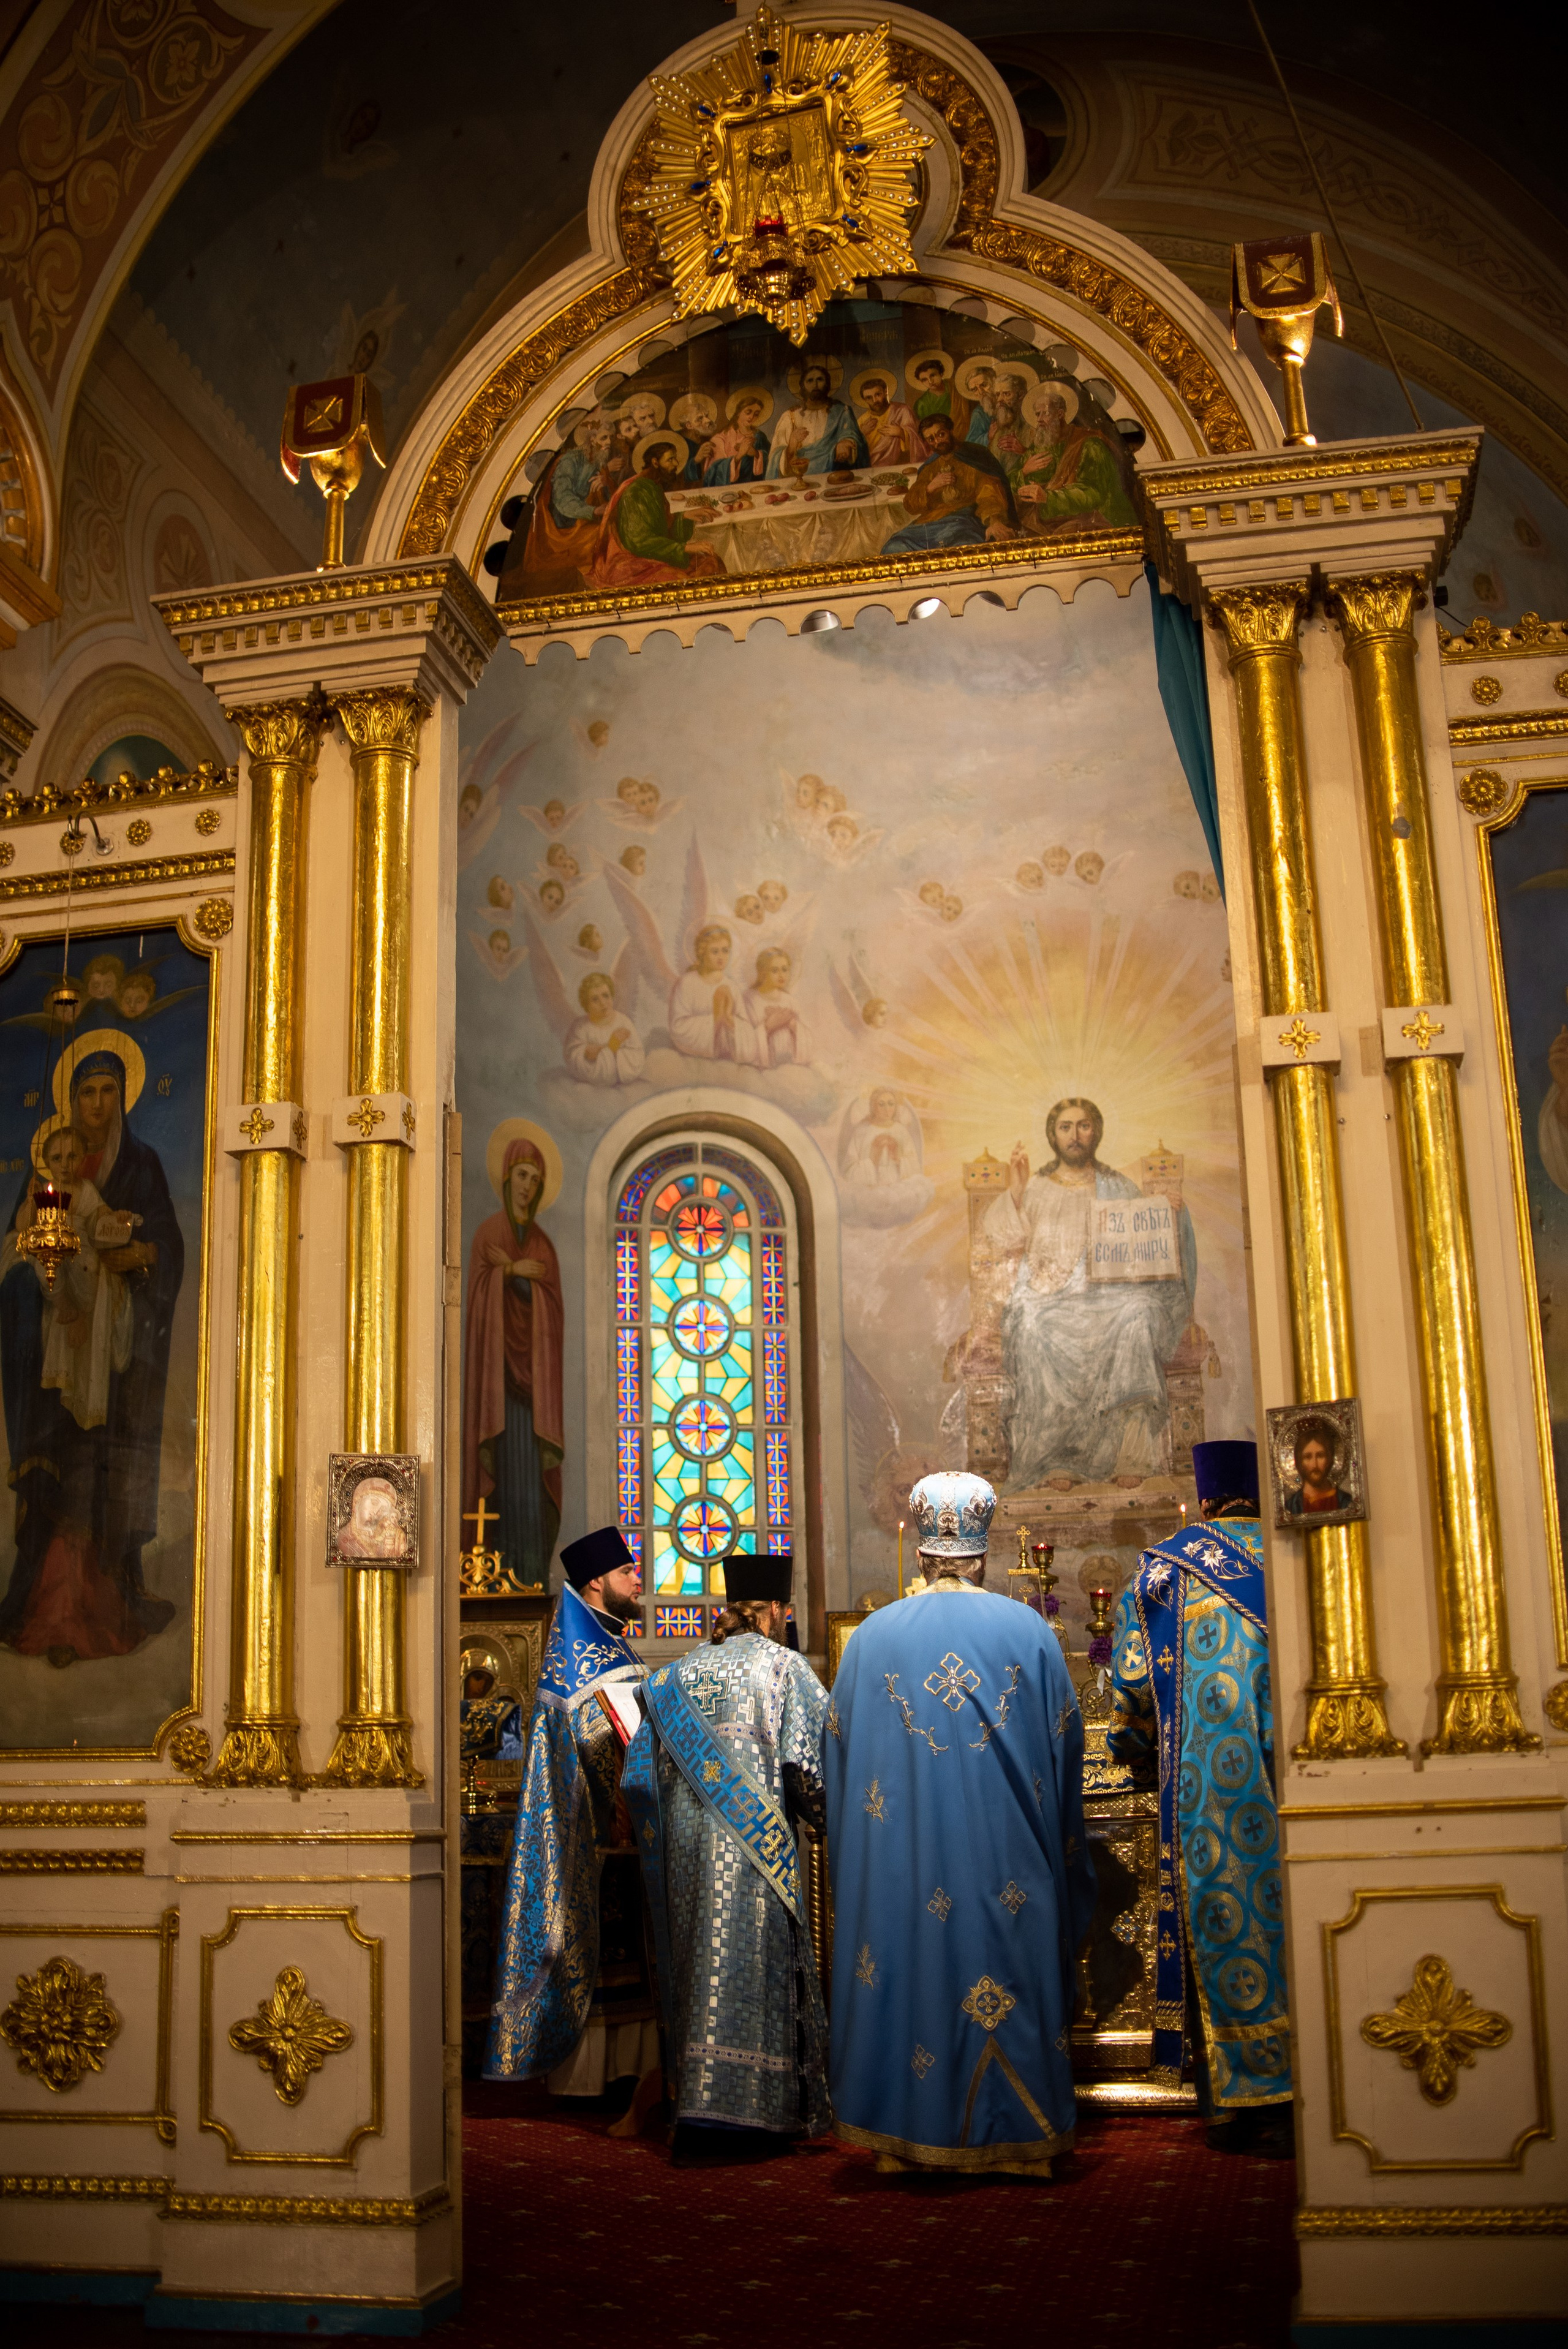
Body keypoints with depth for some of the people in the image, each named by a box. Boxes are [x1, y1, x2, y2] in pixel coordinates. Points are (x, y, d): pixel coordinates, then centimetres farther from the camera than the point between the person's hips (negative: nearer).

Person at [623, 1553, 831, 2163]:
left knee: (702, 1967, 12)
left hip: (686, 1844, 5)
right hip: (753, 1839, -5)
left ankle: (696, 2098, 15)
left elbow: (646, 1768, 12)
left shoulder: (677, 1675, 12)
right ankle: (741, 2108, -3)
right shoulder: (783, 1667, -2)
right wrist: (822, 1810, 10)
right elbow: (811, 1757, -7)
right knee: (753, 1966, -1)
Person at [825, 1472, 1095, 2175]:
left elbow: (842, 1754, 6)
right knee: (1011, 1976, 8)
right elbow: (1066, 1748, 5)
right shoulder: (1030, 1632, -1)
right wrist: (1063, 1844, 19)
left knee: (909, 1966, 7)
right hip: (1009, 1849, 0)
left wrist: (858, 1843, 19)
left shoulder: (872, 1636, 1)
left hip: (903, 1848, 1)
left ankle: (904, 2134, 14)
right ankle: (1021, 2137, 15)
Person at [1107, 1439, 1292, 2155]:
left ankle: (1239, 2104, 7)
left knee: (1223, 1933, 5)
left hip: (1205, 1792, -1)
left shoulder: (1163, 1569, 6)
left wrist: (1138, 1745, 26)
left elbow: (1131, 1698, 7)